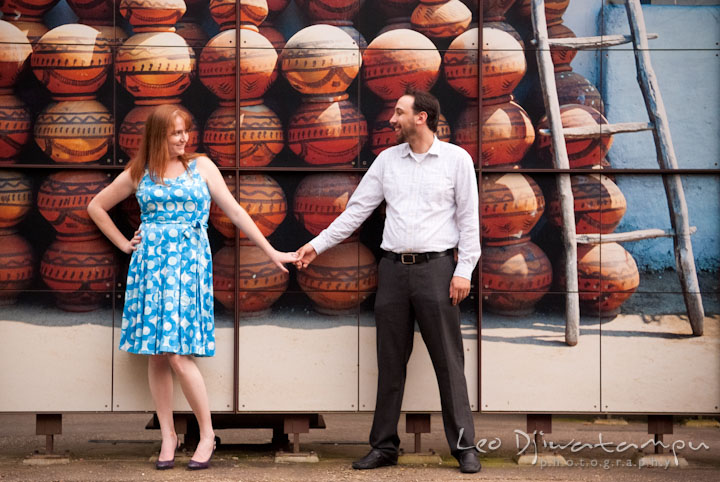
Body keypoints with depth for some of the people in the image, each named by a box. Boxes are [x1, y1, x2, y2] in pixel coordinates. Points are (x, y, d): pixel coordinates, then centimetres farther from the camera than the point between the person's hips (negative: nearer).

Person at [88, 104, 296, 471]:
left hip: (188, 264, -2)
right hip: (150, 264, 3)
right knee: (156, 354, 2)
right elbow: (96, 207, 21)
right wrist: (124, 244, 11)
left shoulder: (201, 166, 6)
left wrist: (271, 252, 5)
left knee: (178, 354, -11)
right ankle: (168, 436, 12)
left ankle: (207, 433, 2)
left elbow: (235, 211, 6)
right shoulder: (138, 174, 9)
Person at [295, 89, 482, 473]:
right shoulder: (387, 160, 10)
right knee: (390, 362, 8)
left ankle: (464, 446, 5)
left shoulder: (456, 159, 0)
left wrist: (464, 270, -8)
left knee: (448, 362, -2)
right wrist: (318, 244, 11)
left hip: (436, 268, -4)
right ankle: (384, 446, 15)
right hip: (393, 269, 4)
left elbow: (468, 218, -1)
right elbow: (357, 209, 13)